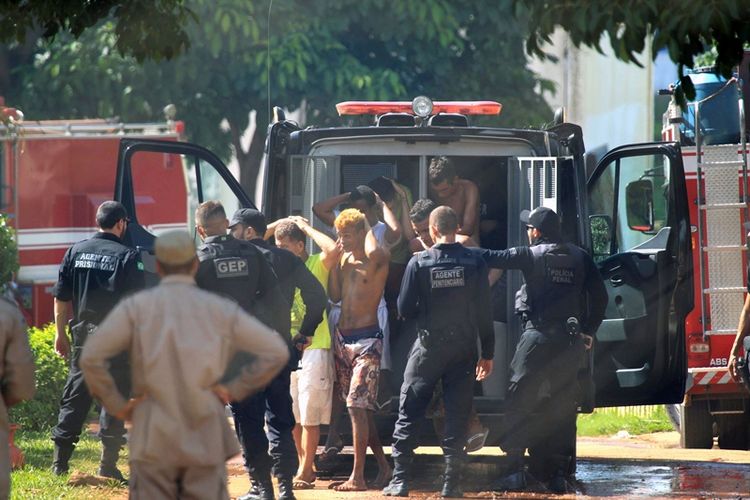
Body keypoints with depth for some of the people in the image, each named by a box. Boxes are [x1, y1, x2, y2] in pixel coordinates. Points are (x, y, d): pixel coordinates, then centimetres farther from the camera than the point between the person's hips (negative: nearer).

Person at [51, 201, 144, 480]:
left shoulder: (76, 252, 5)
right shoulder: (127, 257, -6)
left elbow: (61, 298, 7)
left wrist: (60, 334, 15)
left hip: (83, 335, 4)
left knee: (75, 396, 10)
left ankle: (60, 462, 9)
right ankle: (108, 464, 0)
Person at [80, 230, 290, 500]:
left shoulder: (137, 306, 1)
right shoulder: (221, 309, 6)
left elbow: (92, 357, -8)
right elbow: (276, 351, 2)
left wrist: (115, 404, 4)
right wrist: (235, 389, 6)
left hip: (154, 439, -1)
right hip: (206, 440, 1)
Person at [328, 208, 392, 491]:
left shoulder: (378, 261, -7)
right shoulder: (344, 260, 11)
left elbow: (373, 252, -29)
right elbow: (335, 296, 7)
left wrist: (369, 231, -9)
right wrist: (335, 263, -2)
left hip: (367, 339, -8)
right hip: (341, 337, 8)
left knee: (357, 406, -14)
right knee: (357, 408, 10)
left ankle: (358, 477, -14)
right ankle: (383, 466, 20)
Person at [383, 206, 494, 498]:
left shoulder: (419, 263, -7)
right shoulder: (474, 263, -4)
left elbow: (404, 309, -3)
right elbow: (484, 312, -2)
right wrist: (488, 354, 5)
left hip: (428, 347, -1)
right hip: (464, 349, 1)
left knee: (409, 414, 6)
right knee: (457, 416, 5)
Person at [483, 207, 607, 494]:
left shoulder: (532, 255, -5)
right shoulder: (579, 258, 8)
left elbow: (492, 258, -4)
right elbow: (599, 295, 8)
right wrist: (588, 331, 15)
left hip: (538, 337, -5)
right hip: (571, 340, 5)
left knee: (519, 402, 0)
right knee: (563, 407, 10)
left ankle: (515, 470, -7)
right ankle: (560, 474, 7)